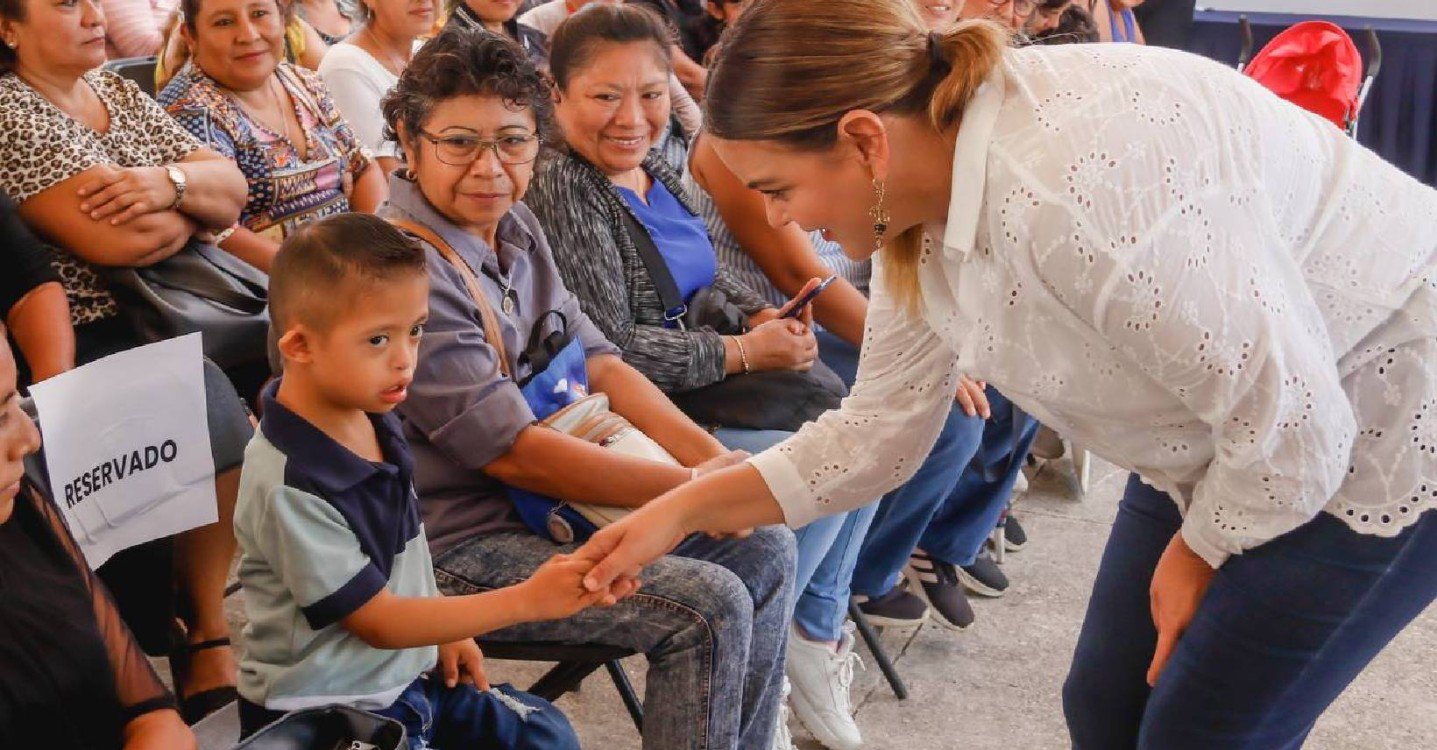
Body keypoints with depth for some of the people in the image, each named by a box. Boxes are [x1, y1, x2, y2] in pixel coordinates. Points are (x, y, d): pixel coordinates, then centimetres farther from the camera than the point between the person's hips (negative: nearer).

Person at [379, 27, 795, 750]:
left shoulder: (515, 228, 5)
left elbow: (598, 363, 7)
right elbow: (511, 451, -23)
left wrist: (714, 457, -9)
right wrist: (693, 489, -19)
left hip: (550, 500, 9)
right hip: (458, 544, -9)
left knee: (765, 546, 5)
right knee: (709, 607, -19)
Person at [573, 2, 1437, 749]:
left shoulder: (1069, 190, -37)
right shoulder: (919, 207, -8)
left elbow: (1293, 419, -29)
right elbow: (879, 427, 3)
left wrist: (1197, 554, -10)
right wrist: (679, 511, 1)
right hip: (1233, 441, 8)